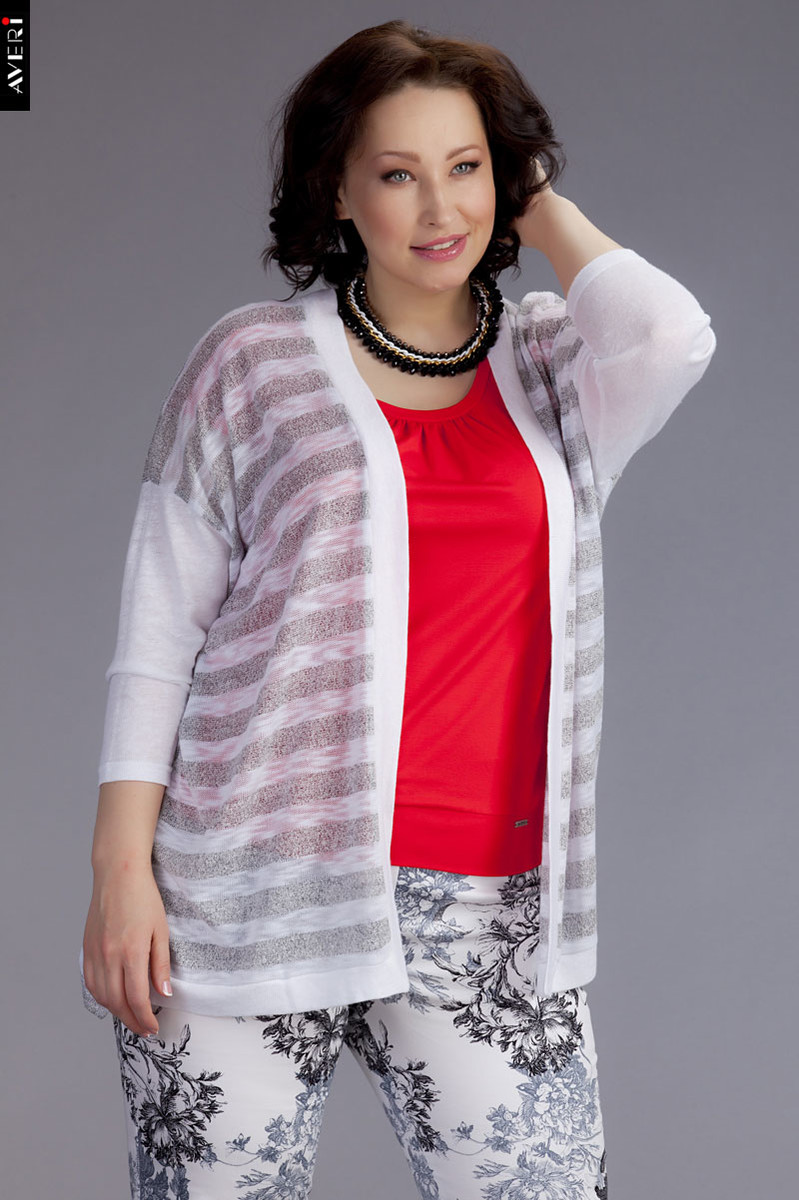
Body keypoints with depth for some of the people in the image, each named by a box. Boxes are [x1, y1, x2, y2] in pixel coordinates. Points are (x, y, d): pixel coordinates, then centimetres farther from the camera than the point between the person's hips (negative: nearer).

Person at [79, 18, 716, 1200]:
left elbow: (671, 337, -13)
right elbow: (158, 628, 4)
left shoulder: (550, 367, 11)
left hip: (485, 912, 2)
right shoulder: (256, 363, 6)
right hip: (257, 889, -1)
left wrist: (536, 206, 4)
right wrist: (121, 865, -4)